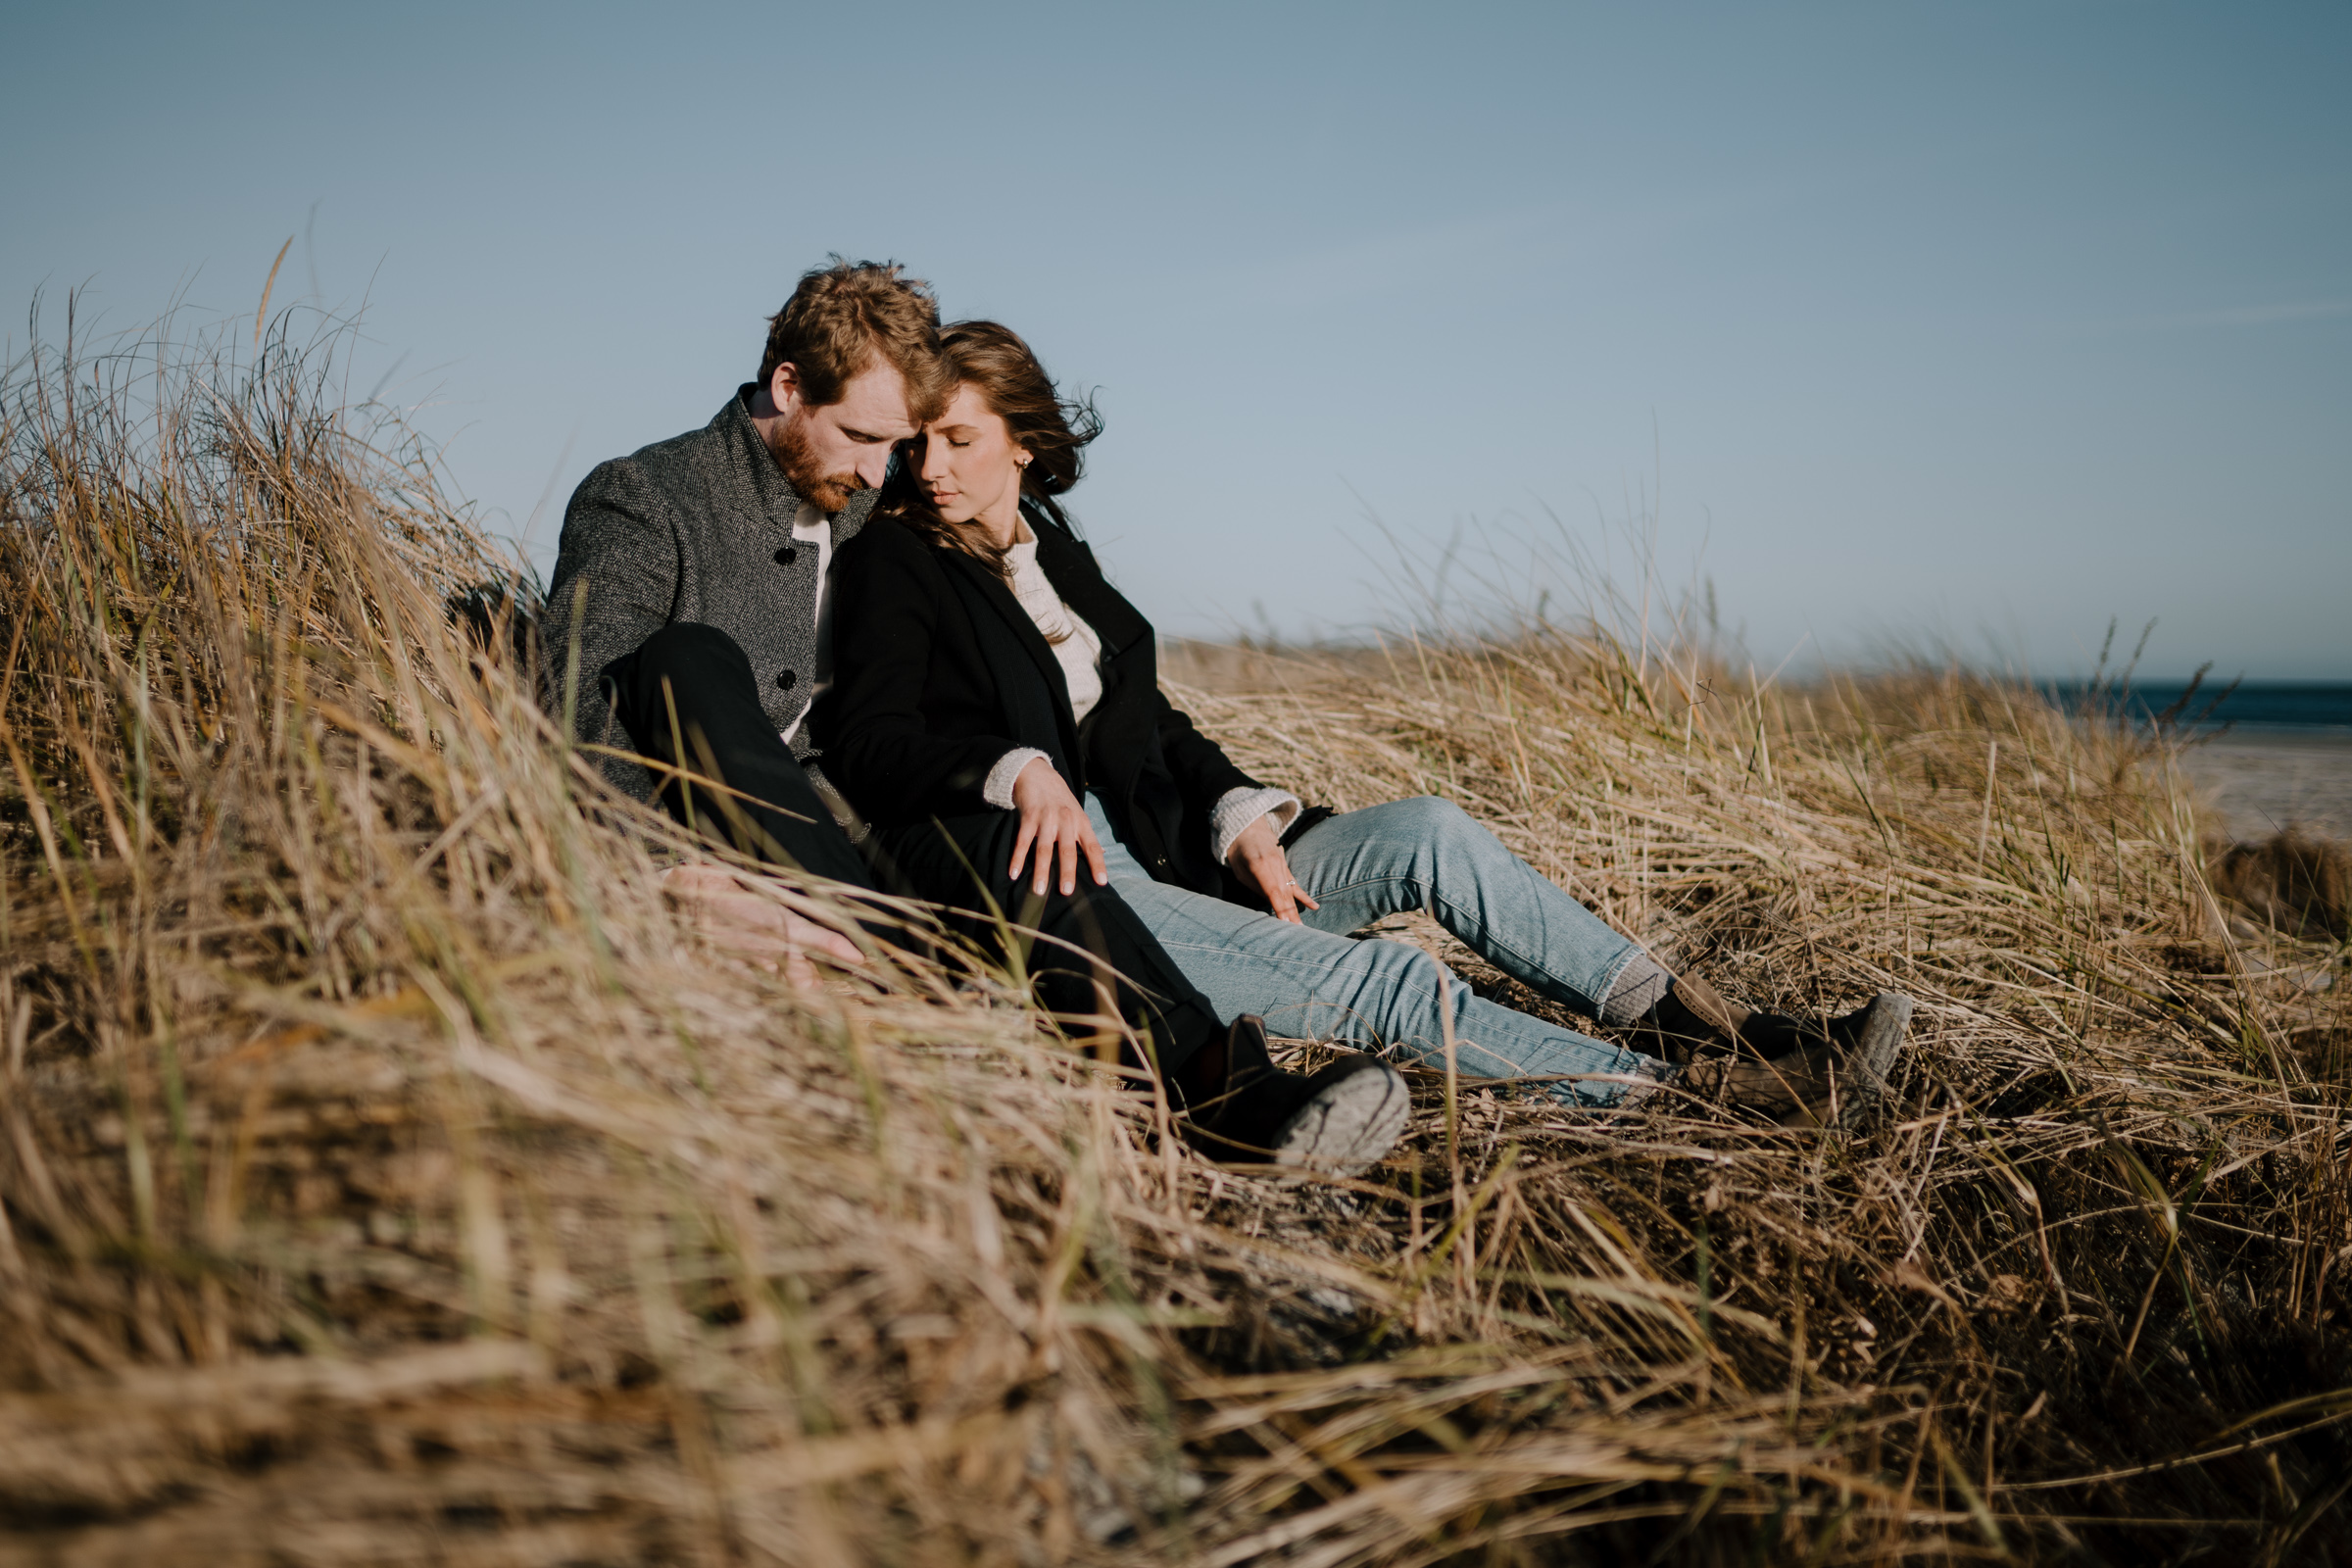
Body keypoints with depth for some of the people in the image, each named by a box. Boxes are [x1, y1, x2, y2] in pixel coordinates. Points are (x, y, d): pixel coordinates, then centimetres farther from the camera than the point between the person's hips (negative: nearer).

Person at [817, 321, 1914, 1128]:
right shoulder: (890, 563, 3)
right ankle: (1687, 1090, -19)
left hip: (1157, 852, 7)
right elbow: (869, 742, -9)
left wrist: (1236, 815, 1)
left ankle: (1695, 1022, -7)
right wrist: (1018, 770, -26)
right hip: (1032, 876, -7)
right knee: (1380, 982, -21)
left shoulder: (1056, 552, 21)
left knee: (1428, 835, -10)